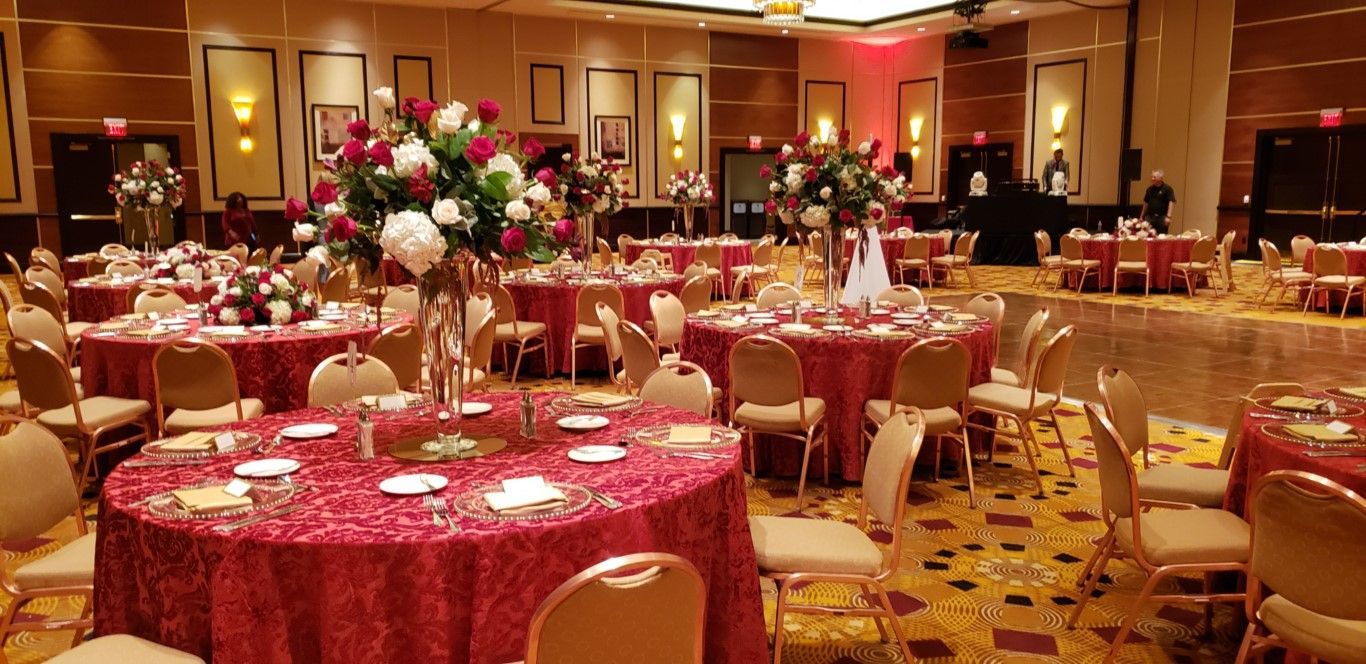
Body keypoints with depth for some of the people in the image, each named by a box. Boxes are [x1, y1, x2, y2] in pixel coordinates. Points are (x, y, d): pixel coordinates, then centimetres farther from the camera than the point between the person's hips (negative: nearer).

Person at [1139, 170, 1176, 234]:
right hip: (1150, 217, 4)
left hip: (1161, 218, -4)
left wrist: (1168, 217, -20)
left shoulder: (1167, 189, -4)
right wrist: (1141, 217, 16)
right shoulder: (1150, 189, 12)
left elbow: (1170, 203, -10)